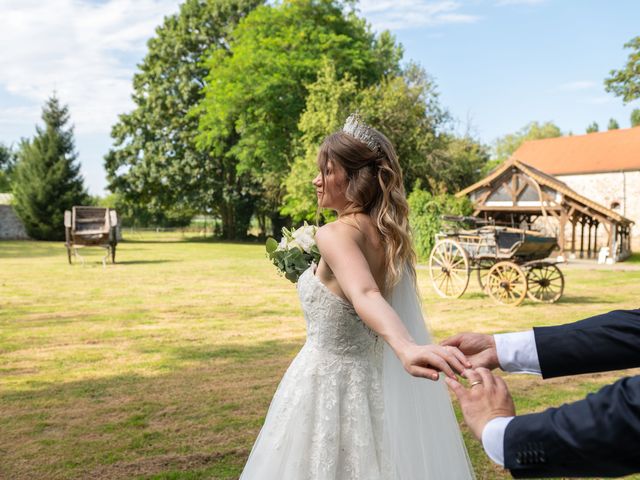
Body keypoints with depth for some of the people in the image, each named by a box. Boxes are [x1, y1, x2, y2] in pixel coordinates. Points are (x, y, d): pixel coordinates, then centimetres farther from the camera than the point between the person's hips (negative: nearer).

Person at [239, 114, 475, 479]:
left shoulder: (335, 234, -21)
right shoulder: (390, 234, 3)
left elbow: (366, 296, -41)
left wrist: (406, 349, -55)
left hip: (326, 385, -8)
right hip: (367, 380, 8)